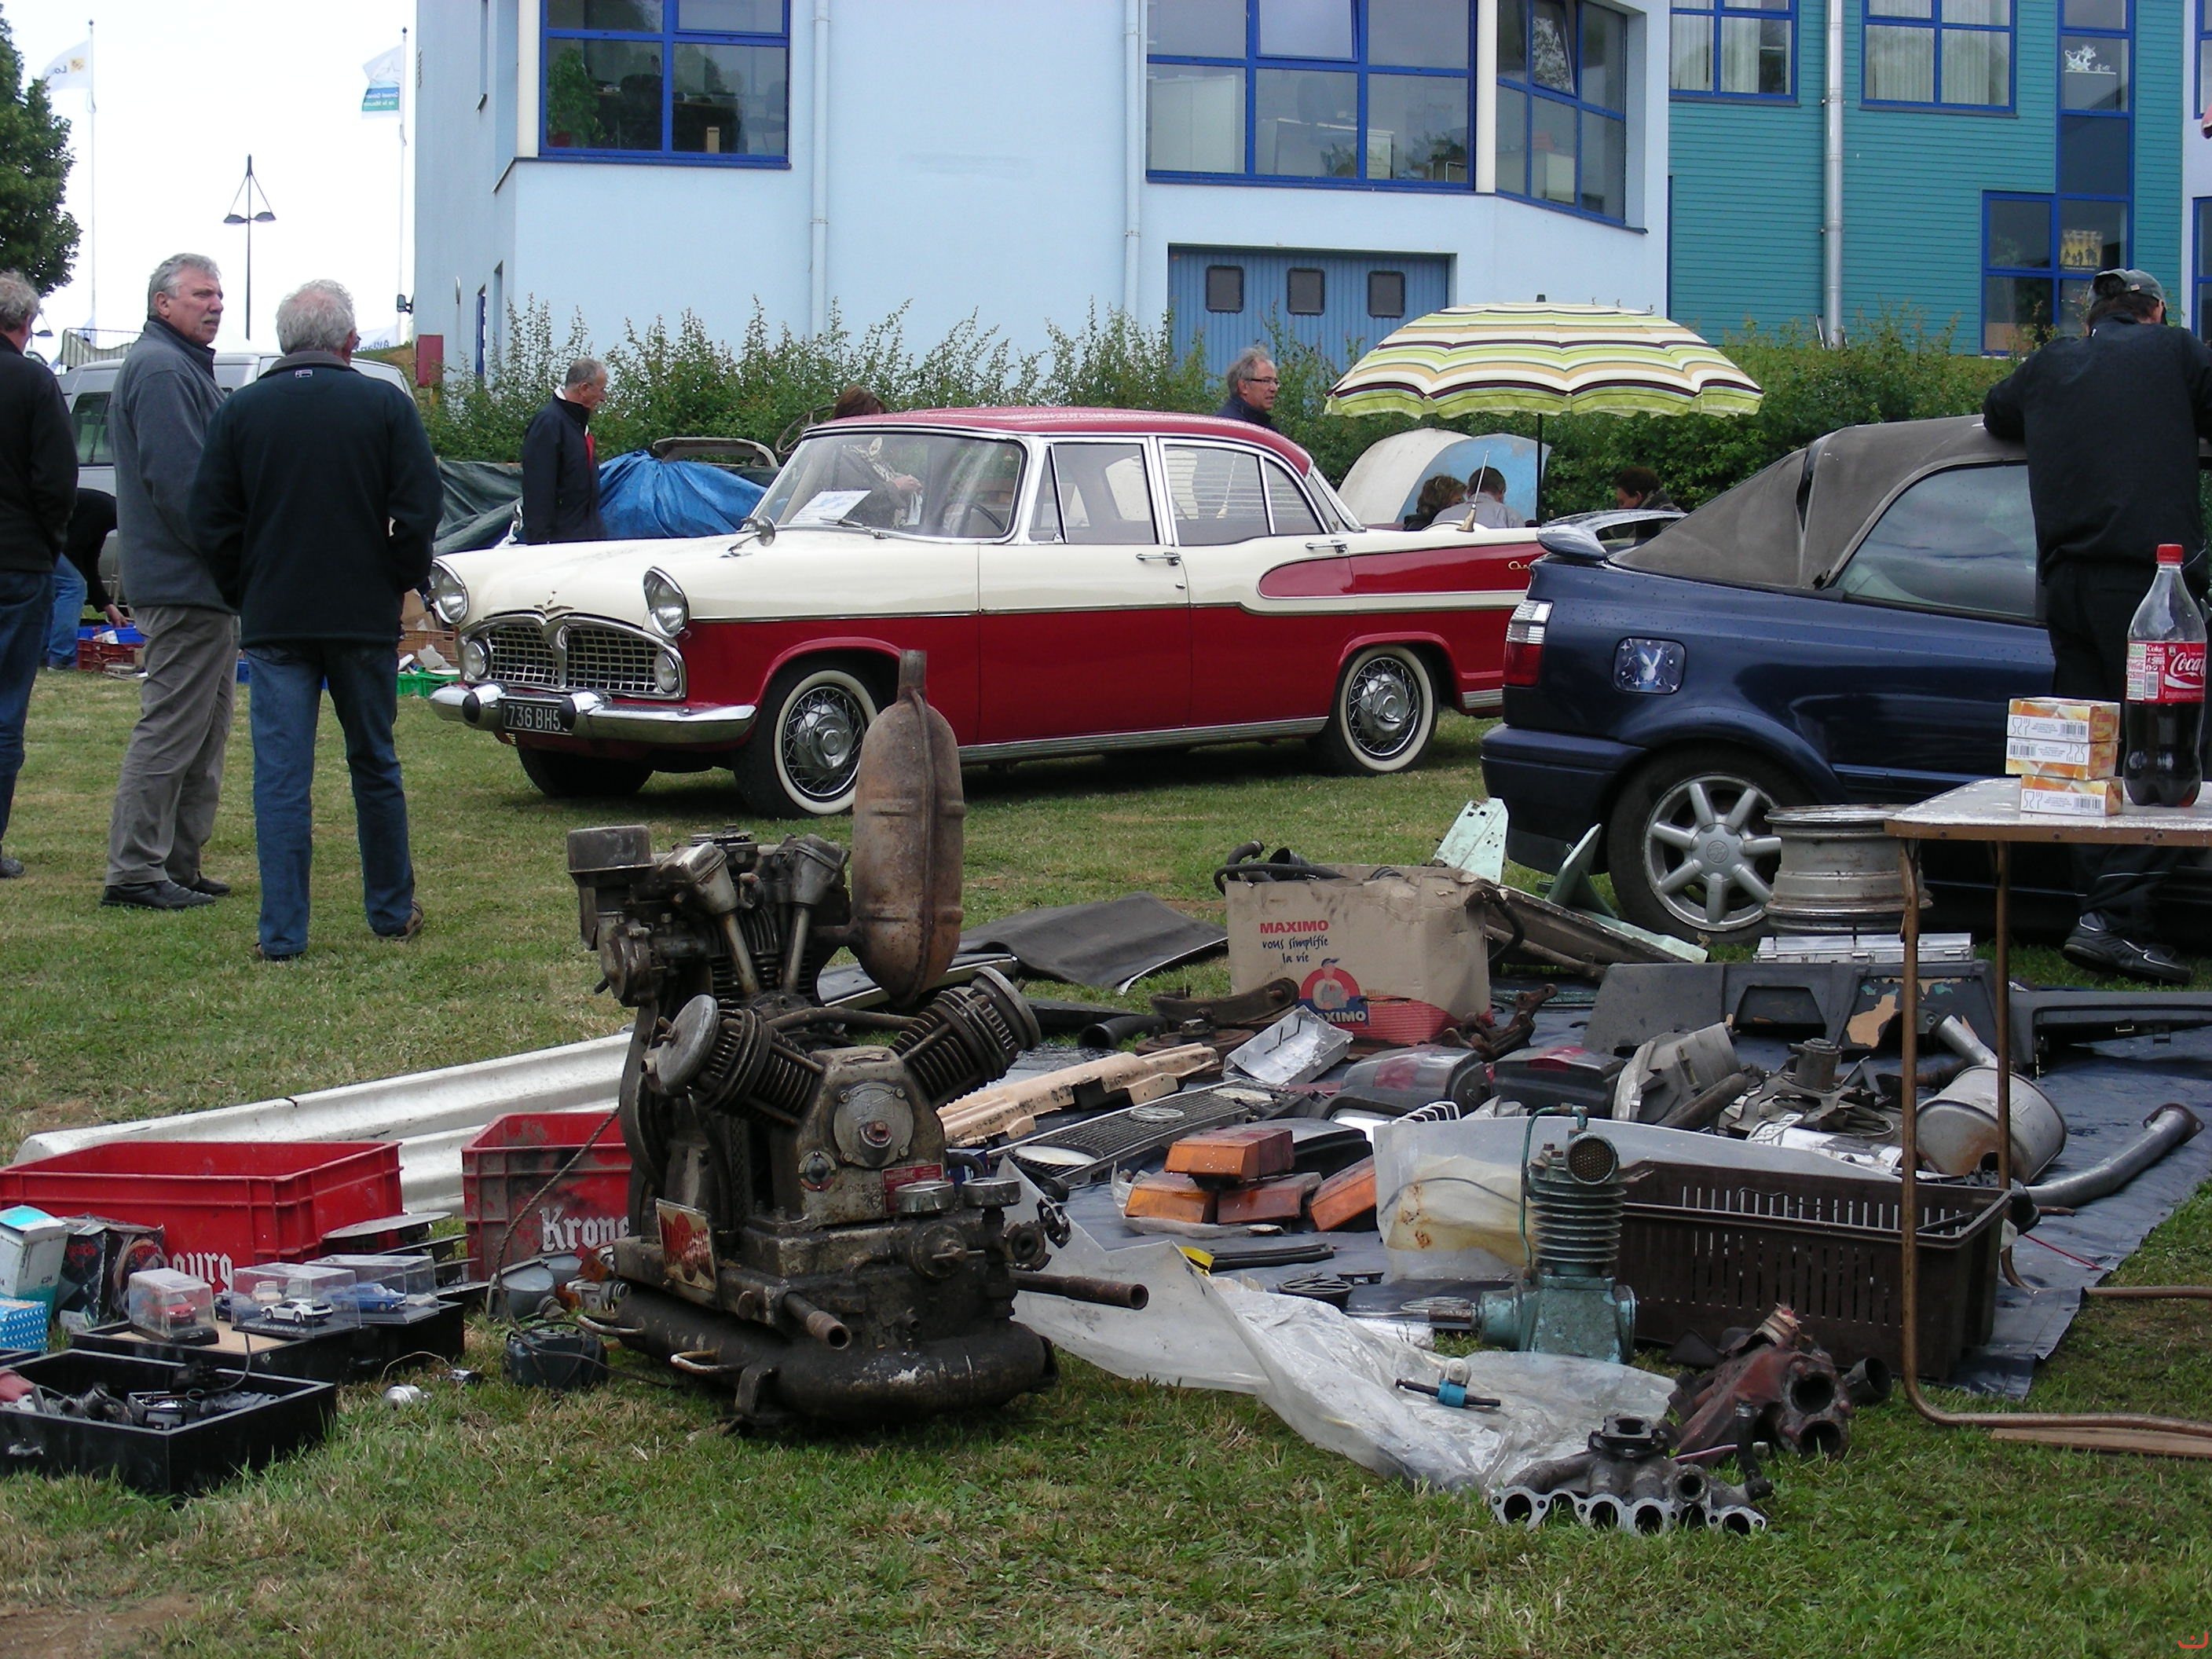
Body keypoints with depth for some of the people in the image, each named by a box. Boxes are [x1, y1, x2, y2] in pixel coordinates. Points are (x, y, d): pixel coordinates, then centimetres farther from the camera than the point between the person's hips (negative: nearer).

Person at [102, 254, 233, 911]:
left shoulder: (183, 367, 22)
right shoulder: (159, 370, -13)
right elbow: (176, 480, -22)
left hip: (201, 585, 11)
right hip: (186, 583, -11)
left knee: (204, 733, 14)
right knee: (171, 730, -9)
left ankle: (178, 865, 19)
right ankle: (134, 871, -6)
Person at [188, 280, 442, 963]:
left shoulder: (242, 410, 1)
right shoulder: (387, 405, -3)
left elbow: (211, 520, 2)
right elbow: (419, 512, -7)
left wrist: (244, 596, 12)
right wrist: (401, 582, 7)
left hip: (273, 621, 0)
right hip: (366, 619, 0)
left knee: (280, 775, 0)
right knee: (375, 766, 14)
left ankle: (282, 932, -2)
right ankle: (392, 911, 24)